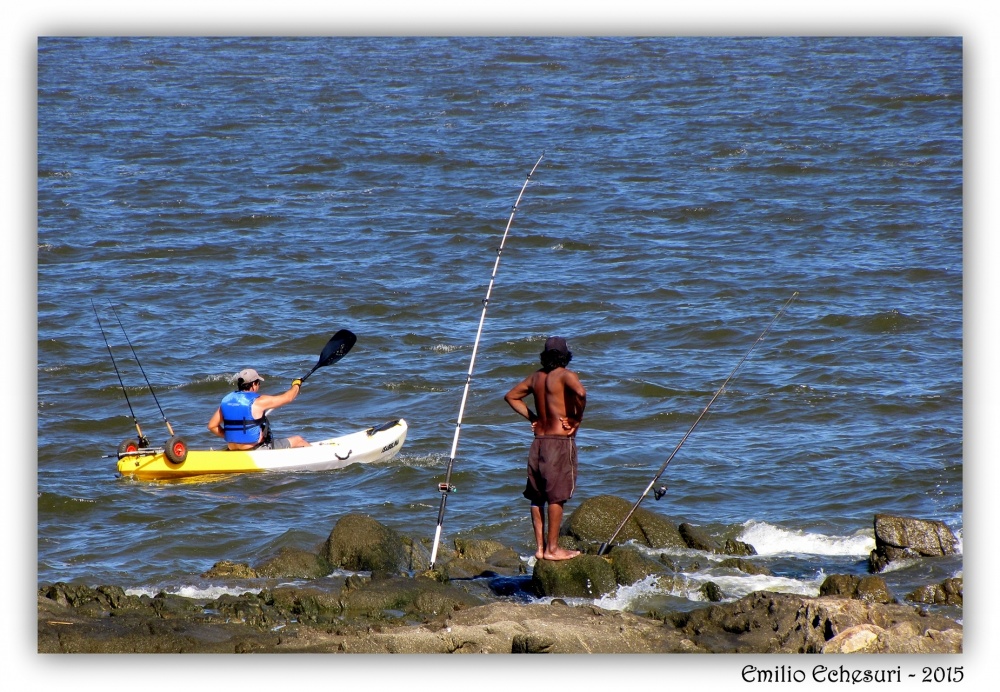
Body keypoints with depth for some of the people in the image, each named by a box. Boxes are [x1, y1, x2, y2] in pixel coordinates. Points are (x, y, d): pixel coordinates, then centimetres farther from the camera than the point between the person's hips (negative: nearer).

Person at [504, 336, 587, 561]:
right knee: (556, 496, -3)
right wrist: (577, 418, -14)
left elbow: (511, 396, 21)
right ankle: (552, 548, -2)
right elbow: (580, 393, -29)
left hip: (538, 440, 7)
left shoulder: (536, 376, 10)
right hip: (560, 441, -7)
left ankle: (540, 547, 12)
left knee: (537, 496, 10)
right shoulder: (565, 375, -9)